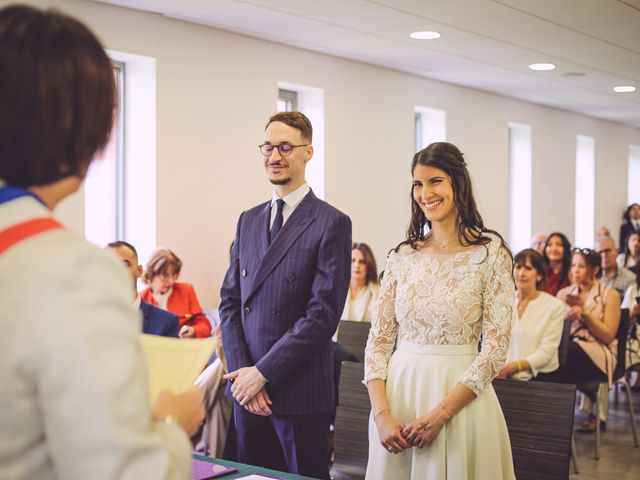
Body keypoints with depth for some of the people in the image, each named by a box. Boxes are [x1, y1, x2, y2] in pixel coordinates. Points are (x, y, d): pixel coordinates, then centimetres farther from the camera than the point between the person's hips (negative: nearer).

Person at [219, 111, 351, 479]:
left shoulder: (332, 223, -8)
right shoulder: (248, 221, 12)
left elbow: (324, 313, -14)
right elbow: (230, 301, 10)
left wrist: (263, 373, -14)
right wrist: (242, 373, -4)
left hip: (300, 391, -5)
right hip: (246, 387, 6)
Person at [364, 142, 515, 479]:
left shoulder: (490, 253, -6)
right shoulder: (402, 256, 4)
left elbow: (495, 347, -10)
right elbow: (378, 340, 4)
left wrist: (439, 414, -16)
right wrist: (381, 413, -10)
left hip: (459, 396, -3)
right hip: (398, 391, 3)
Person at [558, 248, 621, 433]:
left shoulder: (609, 295, 4)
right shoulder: (564, 294, 15)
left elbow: (608, 336, -3)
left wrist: (585, 312, -10)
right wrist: (566, 317, -10)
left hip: (599, 355, -3)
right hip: (569, 349, 3)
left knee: (569, 351, -35)